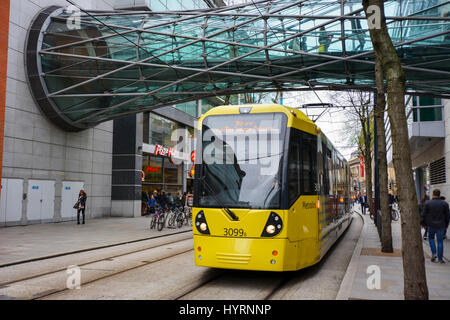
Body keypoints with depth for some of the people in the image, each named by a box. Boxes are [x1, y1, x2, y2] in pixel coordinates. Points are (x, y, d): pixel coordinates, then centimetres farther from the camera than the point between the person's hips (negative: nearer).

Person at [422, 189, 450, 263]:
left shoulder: (427, 203, -5)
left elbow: (424, 215, -3)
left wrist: (425, 224, 9)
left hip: (431, 225, 0)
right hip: (441, 226, 0)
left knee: (431, 238, 21)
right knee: (440, 241, 6)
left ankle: (433, 253, 6)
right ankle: (440, 258, 7)